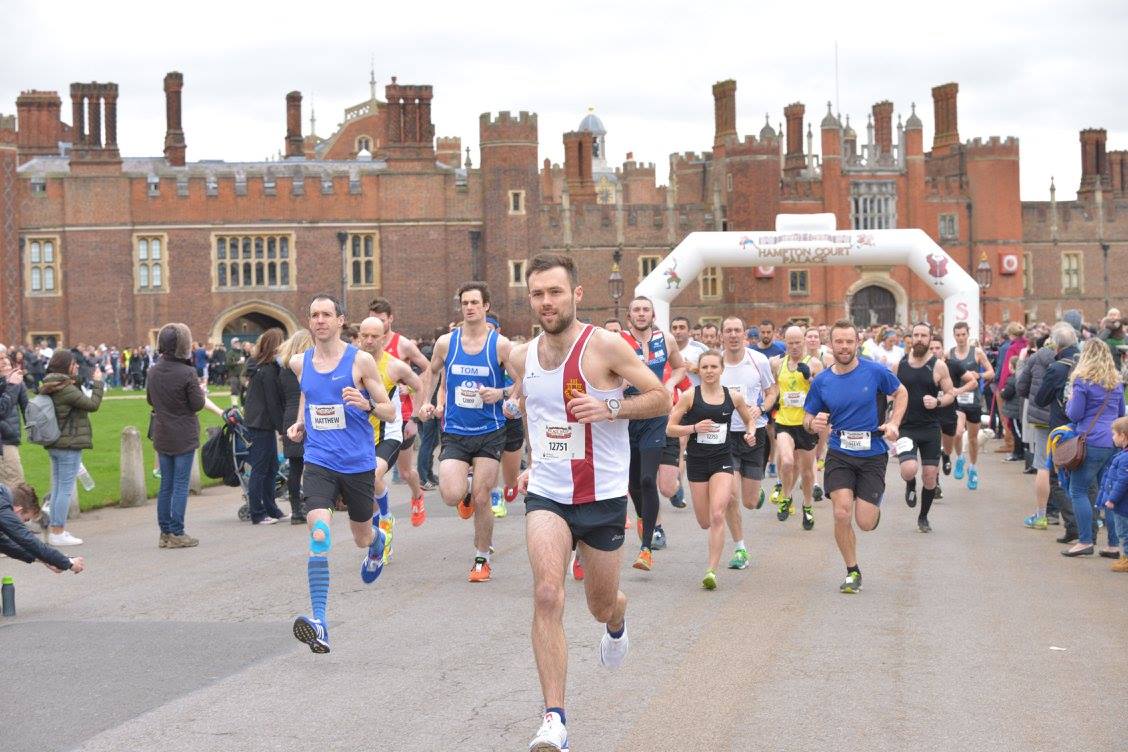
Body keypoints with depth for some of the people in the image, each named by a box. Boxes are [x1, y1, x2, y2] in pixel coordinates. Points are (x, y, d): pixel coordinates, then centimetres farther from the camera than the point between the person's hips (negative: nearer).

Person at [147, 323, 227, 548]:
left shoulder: (154, 371, 1)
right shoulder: (187, 373, -18)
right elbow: (198, 405, -12)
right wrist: (201, 391, 7)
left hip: (161, 436, 6)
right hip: (184, 437, -6)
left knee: (166, 485, 13)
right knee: (181, 485, 0)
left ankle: (165, 533, 16)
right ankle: (177, 533, 2)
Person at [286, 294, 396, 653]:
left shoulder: (360, 361, -6)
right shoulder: (300, 362, 5)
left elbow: (390, 411, -2)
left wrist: (367, 405, -23)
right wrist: (299, 423, 10)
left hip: (358, 462, -1)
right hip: (319, 461, 1)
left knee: (362, 538, 17)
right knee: (319, 536, -20)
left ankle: (378, 541, 58)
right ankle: (319, 622, -24)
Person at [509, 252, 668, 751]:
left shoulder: (604, 346, -12)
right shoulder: (522, 357, 2)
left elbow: (661, 398, -7)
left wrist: (610, 408, -22)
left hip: (603, 498, -2)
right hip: (547, 494, 2)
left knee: (601, 606, 14)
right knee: (547, 594, -20)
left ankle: (616, 622, 56)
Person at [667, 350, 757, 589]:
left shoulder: (733, 397, 1)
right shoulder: (690, 396, -5)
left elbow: (750, 419, 19)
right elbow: (670, 428, -5)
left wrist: (751, 433, -3)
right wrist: (695, 427, -20)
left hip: (722, 461, 0)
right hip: (696, 461, 0)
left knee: (717, 517, -17)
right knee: (704, 522, 10)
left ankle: (712, 570, -14)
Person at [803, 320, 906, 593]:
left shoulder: (875, 372, -6)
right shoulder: (821, 381, -1)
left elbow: (901, 393, 11)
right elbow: (808, 418, 9)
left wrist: (894, 423, -5)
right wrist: (813, 423, -15)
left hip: (873, 454, -1)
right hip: (839, 454, 1)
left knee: (865, 523, -4)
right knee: (842, 514, -16)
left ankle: (874, 504, 36)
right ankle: (852, 572, 6)